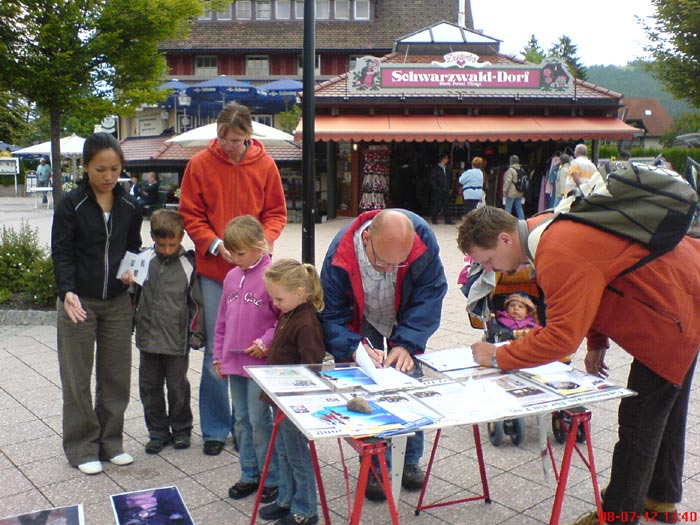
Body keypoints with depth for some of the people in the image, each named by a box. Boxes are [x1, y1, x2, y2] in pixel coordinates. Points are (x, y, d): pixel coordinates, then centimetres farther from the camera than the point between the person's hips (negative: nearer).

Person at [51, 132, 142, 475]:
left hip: (118, 302, 4)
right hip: (78, 303, -3)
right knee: (78, 379, 5)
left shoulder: (129, 206, 5)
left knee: (116, 376, 9)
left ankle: (110, 441, 24)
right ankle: (82, 447, 18)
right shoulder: (71, 204, -7)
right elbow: (61, 253, -11)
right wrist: (67, 292, -26)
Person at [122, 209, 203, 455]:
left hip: (177, 339, -3)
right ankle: (158, 431, 26)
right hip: (147, 337, 3)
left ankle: (181, 429, 28)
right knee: (150, 386, 11)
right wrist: (126, 280, -9)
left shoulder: (188, 264, -5)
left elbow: (197, 302, 1)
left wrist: (196, 333, -1)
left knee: (177, 387, 9)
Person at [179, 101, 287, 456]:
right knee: (216, 352, 4)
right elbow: (190, 215, 2)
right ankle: (215, 429, 18)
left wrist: (264, 240, -12)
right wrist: (215, 245, -13)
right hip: (213, 272, -1)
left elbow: (276, 213, 7)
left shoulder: (265, 165, 3)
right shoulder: (199, 164, 0)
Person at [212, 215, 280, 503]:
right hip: (234, 361, 7)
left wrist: (266, 342, -19)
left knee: (259, 421, -1)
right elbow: (222, 320, 15)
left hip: (260, 363, -7)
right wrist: (218, 354, 15)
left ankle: (272, 478, 14)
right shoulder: (231, 276, 9)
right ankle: (249, 474, 27)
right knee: (242, 421, 15)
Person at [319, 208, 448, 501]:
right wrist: (353, 348, -43)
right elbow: (331, 313, -25)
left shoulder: (423, 241, -33)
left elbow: (429, 296, -25)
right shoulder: (340, 255, -34)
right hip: (361, 328, -1)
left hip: (404, 322, 2)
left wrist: (407, 344, -36)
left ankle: (409, 461, 19)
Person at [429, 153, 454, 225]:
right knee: (437, 205, -2)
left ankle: (447, 220, 2)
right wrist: (437, 188, -11)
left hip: (446, 191, 5)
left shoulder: (447, 169, 14)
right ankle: (434, 219, 7)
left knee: (446, 205, 1)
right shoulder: (436, 168, -2)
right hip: (438, 191, -5)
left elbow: (450, 179, 21)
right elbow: (432, 180, -5)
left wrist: (449, 188, 9)